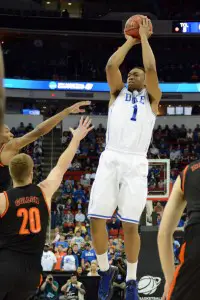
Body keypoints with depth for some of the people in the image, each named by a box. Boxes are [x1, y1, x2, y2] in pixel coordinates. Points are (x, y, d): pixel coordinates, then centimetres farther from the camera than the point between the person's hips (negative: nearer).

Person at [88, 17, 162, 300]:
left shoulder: (151, 98, 15)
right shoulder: (118, 93, 20)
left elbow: (151, 68, 0)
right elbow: (110, 66, 4)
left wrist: (144, 37, 11)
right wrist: (130, 41, 14)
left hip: (135, 163, -2)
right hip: (110, 159, 2)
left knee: (130, 225, -4)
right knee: (96, 219, -5)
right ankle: (106, 270, 16)